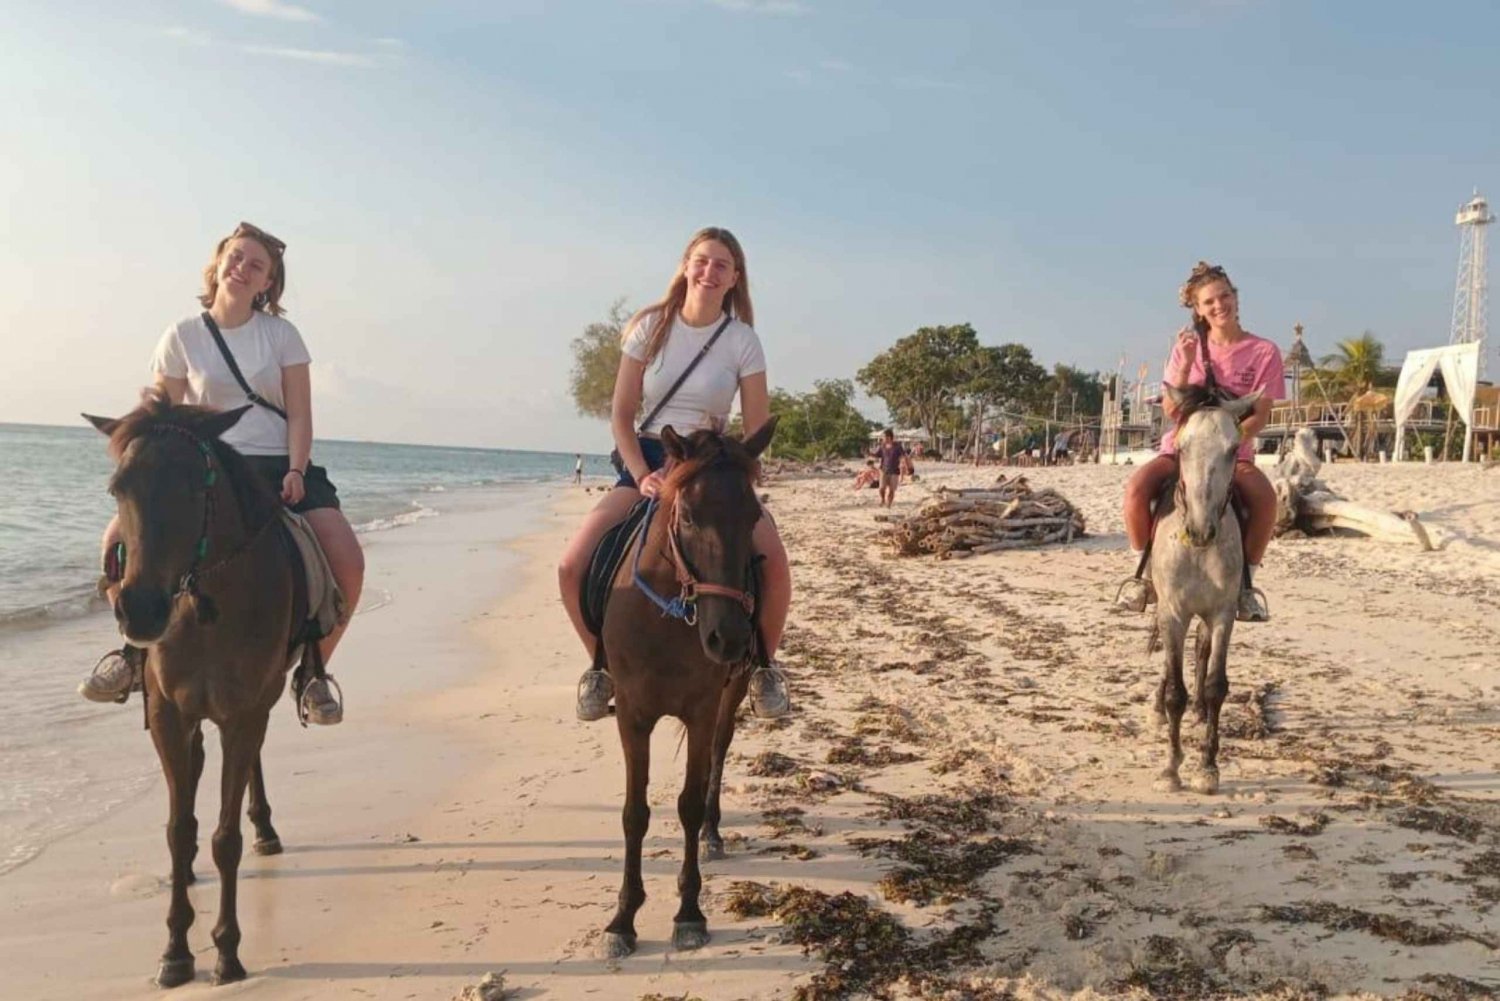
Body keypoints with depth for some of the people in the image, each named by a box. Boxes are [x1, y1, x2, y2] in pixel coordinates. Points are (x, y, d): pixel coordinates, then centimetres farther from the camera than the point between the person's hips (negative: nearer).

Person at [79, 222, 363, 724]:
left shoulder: (282, 335, 6)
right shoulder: (183, 335, 5)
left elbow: (299, 414, 1)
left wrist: (295, 470, -14)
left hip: (279, 466, 0)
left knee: (347, 561, -22)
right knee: (120, 535, -24)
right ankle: (135, 645, 1)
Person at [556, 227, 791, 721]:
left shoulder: (743, 341, -3)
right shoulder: (650, 327, 0)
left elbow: (758, 432, -2)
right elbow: (621, 416, -1)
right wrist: (643, 476, -15)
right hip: (647, 463, 1)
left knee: (773, 559, -26)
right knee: (572, 566, -17)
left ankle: (764, 665, 1)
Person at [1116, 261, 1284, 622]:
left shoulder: (1263, 351, 2)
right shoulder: (1188, 347, 6)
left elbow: (1259, 415, -4)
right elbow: (1171, 410, 0)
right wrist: (1186, 366, -13)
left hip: (1234, 451, -1)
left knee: (1265, 497, -34)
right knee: (1137, 487, -30)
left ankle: (1245, 582, -12)